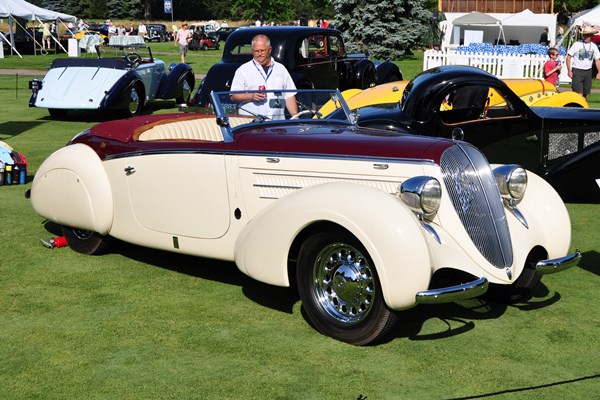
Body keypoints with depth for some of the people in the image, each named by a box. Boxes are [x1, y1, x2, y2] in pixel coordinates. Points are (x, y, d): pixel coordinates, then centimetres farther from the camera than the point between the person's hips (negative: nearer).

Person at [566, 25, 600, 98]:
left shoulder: (594, 46, 6)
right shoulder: (577, 44, -7)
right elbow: (568, 57, -4)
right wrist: (569, 70, -10)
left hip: (588, 71, 5)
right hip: (577, 70, -5)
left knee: (585, 93, 10)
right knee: (579, 94, -15)